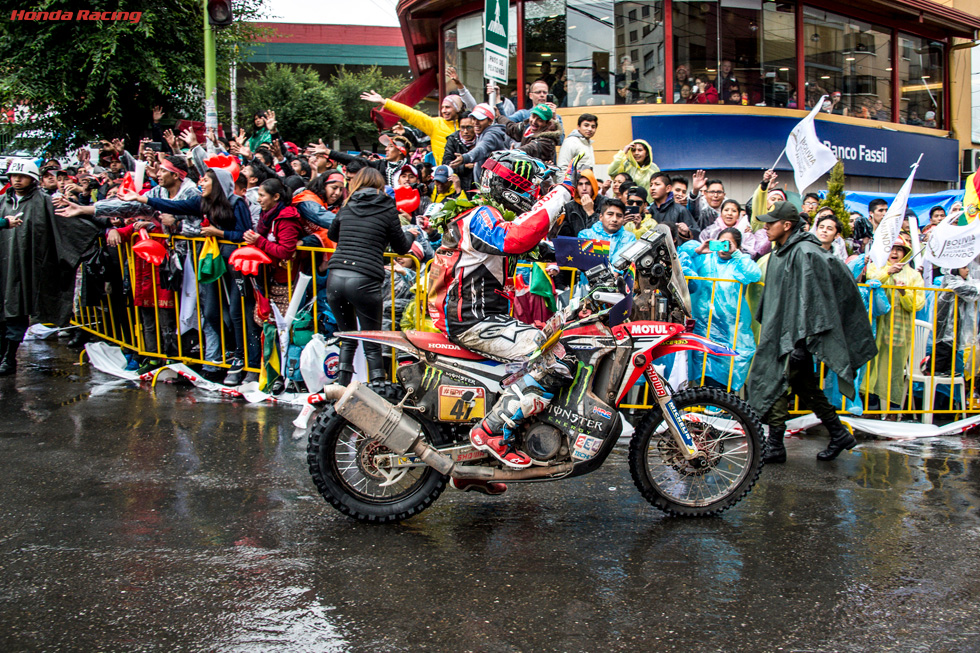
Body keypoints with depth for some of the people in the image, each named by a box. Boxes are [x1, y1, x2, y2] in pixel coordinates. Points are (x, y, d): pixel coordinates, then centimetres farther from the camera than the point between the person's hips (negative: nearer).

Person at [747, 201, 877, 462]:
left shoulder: (805, 254, -17)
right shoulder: (779, 252, 13)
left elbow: (809, 300, -21)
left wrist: (802, 341, -24)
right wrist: (765, 326, 25)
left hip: (796, 334, -10)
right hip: (781, 331, 10)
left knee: (775, 385, -8)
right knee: (805, 386, 14)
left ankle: (774, 447, -1)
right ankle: (839, 434, 24)